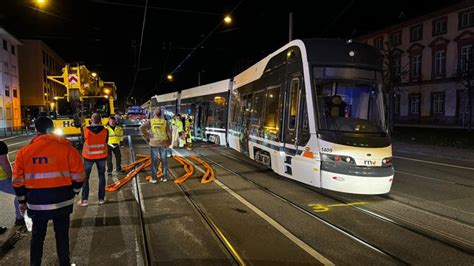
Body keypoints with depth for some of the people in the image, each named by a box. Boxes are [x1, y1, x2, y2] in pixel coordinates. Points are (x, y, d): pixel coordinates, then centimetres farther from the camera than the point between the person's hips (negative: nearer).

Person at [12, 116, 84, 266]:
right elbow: (78, 175, -6)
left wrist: (22, 201, 17)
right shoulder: (66, 147, -10)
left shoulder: (24, 152, -2)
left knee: (37, 236, 19)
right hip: (62, 202, -1)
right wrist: (74, 192, 11)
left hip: (36, 203, 2)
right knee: (62, 234, 14)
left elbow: (17, 181, 4)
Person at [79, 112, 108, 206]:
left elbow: (84, 140, -1)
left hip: (89, 156, -1)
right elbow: (105, 142, 2)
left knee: (85, 177, 11)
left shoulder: (86, 130, -14)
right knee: (101, 176, 13)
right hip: (101, 156, 1)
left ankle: (84, 199, 9)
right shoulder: (105, 130, -10)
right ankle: (101, 198, 15)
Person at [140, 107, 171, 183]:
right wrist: (168, 143, 9)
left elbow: (142, 127, -18)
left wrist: (147, 136, -7)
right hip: (163, 144, 1)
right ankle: (164, 177, 15)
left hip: (154, 144, -1)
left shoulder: (150, 121, -2)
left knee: (154, 161, 7)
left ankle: (154, 178, 11)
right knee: (164, 161, 11)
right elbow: (169, 133, -2)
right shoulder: (165, 122, 0)